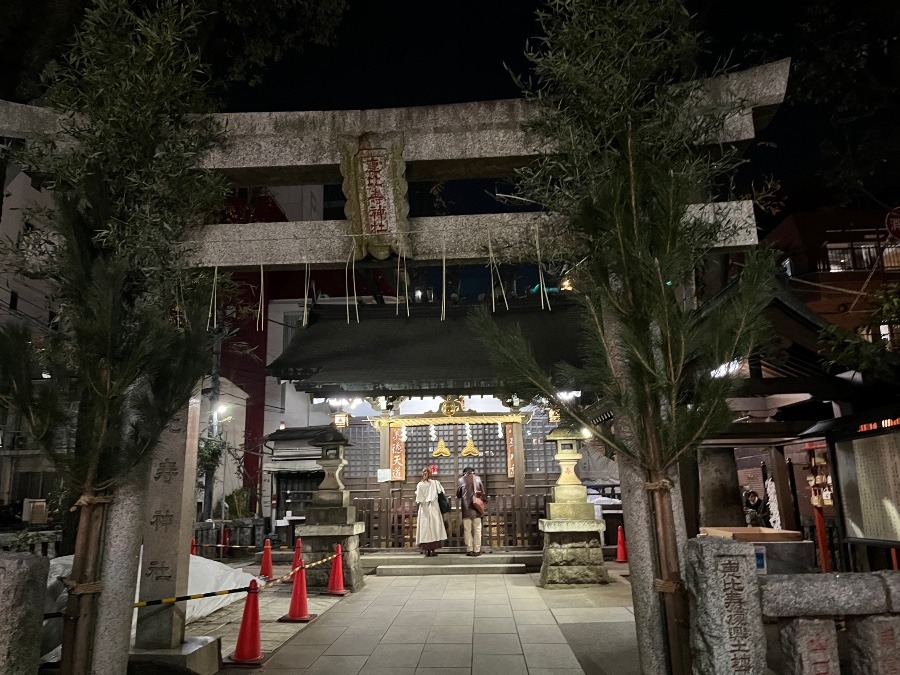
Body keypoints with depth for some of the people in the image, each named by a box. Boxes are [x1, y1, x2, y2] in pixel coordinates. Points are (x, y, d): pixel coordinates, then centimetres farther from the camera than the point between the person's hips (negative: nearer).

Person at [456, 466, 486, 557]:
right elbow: (483, 493, 4)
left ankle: (469, 550, 3)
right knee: (477, 529, 6)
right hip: (477, 507, 1)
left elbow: (458, 494, 10)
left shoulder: (461, 480, 2)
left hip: (466, 508, -1)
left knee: (467, 530, 4)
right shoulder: (478, 479, 4)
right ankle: (477, 550, 5)